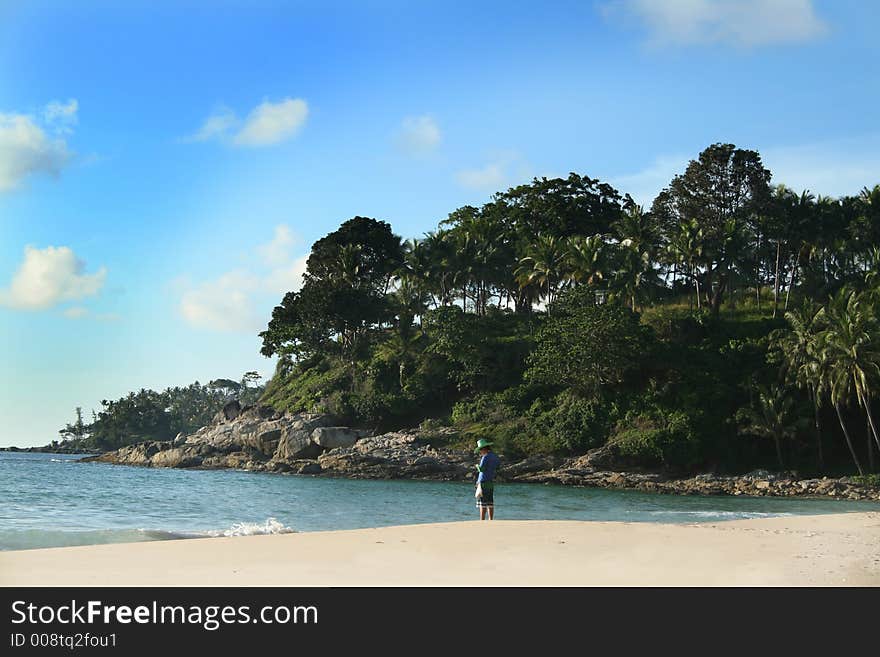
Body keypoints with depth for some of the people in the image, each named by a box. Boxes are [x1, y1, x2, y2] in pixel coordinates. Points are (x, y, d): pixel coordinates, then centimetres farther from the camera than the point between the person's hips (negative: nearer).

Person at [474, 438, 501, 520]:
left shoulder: (486, 457, -14)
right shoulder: (495, 456, 12)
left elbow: (481, 469, -23)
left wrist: (477, 466, 1)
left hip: (484, 483, -8)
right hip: (491, 483, 8)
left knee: (483, 504, -7)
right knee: (490, 504, 8)